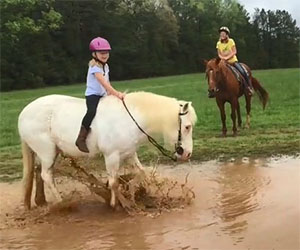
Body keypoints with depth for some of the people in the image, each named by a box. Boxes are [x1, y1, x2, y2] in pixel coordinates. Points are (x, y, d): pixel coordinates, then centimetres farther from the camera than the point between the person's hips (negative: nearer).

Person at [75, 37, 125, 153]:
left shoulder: (105, 66, 11)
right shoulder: (95, 67, -17)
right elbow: (103, 82, -28)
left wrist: (112, 93, 1)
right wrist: (116, 93, -34)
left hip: (102, 95, 10)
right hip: (92, 95, -10)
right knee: (92, 111, -33)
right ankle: (81, 139, -30)